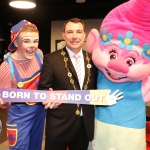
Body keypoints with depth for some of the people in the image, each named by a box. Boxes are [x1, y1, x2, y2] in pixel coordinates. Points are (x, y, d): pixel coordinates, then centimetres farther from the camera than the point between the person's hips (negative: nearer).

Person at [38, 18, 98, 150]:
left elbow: (95, 86, 9)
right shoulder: (51, 59, -7)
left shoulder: (92, 59, 4)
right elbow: (43, 88, -6)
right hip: (59, 123, -3)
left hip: (86, 123, 4)